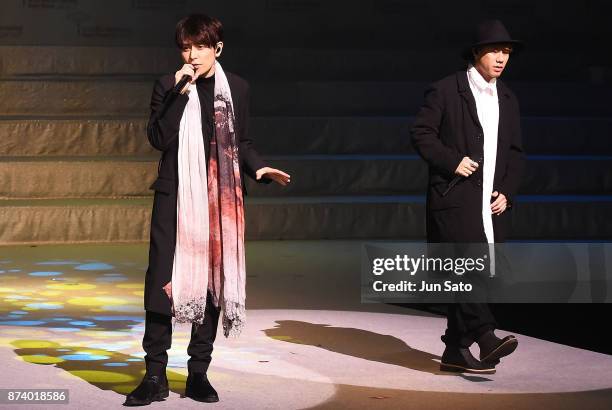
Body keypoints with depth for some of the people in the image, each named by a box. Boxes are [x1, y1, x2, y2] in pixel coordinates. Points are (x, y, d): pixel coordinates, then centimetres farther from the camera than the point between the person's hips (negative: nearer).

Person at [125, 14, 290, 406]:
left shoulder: (237, 87, 8)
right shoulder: (167, 85, 3)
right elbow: (158, 138, -8)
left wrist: (258, 167, -3)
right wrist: (178, 93, -15)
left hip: (221, 197, 2)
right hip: (176, 195, -2)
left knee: (215, 280, 4)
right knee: (164, 279, -7)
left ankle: (199, 372, 14)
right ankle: (156, 374, 0)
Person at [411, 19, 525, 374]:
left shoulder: (508, 99, 16)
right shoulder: (446, 91, -1)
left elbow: (516, 152, 18)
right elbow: (421, 133, -3)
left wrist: (508, 192, 4)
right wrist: (452, 161, -15)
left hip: (492, 202, 6)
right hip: (454, 197, -6)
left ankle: (456, 350, 12)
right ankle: (486, 337, -26)